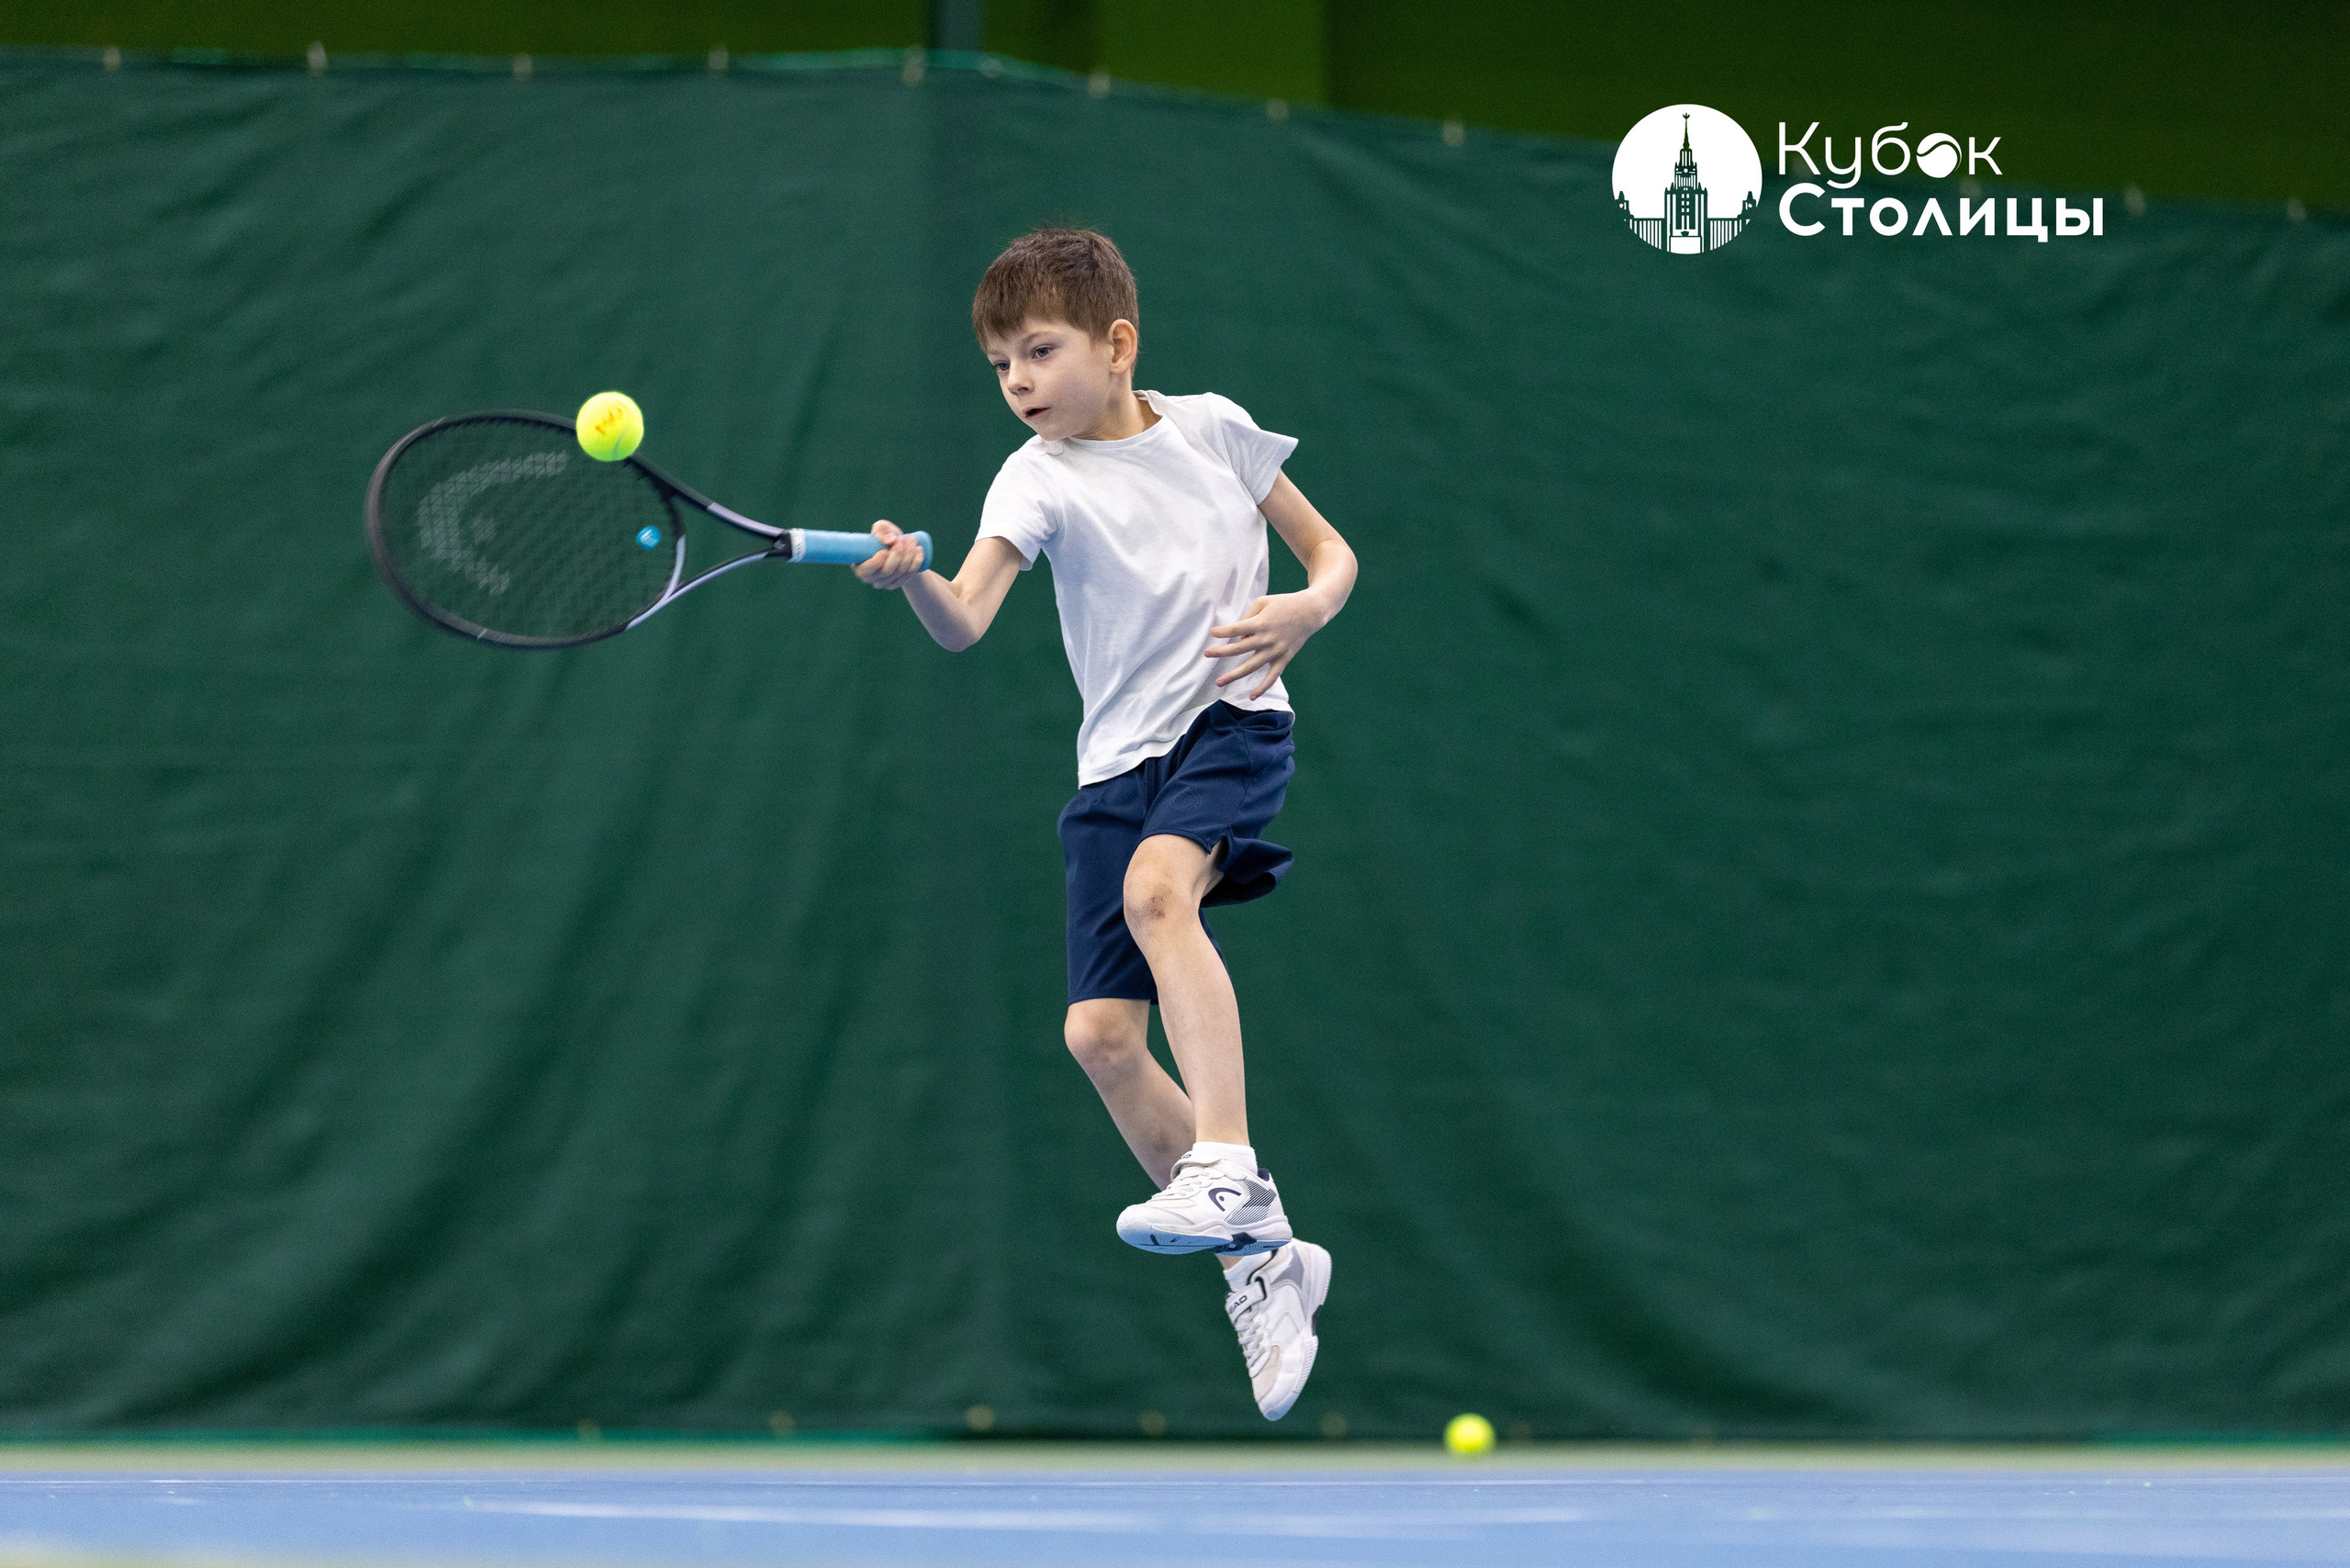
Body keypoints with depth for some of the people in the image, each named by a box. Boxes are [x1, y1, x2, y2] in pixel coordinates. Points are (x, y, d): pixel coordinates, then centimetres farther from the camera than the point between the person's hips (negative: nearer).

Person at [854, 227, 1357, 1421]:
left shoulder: (1213, 428, 0)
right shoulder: (1038, 480, -5)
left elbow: (1329, 547, 12)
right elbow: (966, 622, -21)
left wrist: (1308, 608, -10)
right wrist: (914, 580, -43)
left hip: (1232, 721, -2)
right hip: (1117, 760, 2)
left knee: (1155, 886, -34)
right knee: (1099, 1032, -8)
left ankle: (1225, 1169, -39)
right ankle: (1260, 1261, 9)